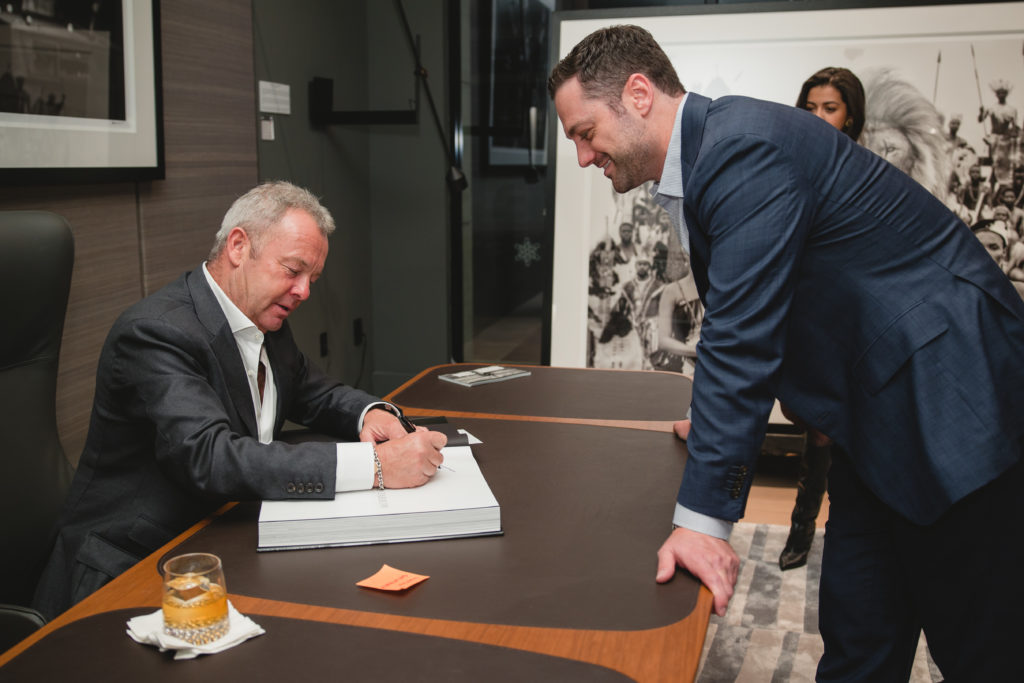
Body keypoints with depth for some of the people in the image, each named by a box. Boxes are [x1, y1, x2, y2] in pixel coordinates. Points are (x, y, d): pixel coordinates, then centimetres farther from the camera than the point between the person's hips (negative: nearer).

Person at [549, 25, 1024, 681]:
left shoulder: (746, 144, -21)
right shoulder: (712, 147, 9)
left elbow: (741, 336, -26)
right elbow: (741, 324, 21)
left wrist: (703, 518, -23)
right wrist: (722, 421, 22)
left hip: (952, 405, -9)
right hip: (882, 410, 9)